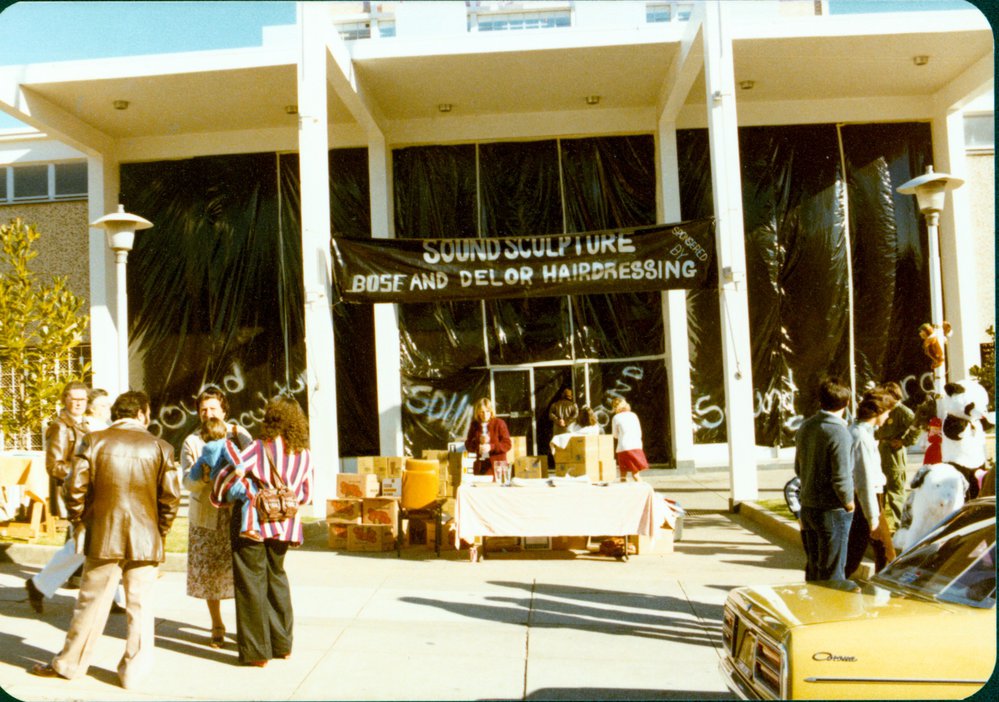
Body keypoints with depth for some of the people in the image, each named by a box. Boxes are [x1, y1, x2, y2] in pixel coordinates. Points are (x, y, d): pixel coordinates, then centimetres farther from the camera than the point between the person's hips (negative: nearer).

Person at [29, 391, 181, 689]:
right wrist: (160, 530, 10)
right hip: (145, 540, 0)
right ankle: (133, 672, 15)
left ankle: (68, 664, 26)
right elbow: (171, 495, -4)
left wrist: (77, 521, 11)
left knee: (92, 602, 12)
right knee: (140, 605, 8)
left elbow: (75, 487, -5)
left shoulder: (94, 440, -1)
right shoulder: (159, 447, -1)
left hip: (104, 536, 0)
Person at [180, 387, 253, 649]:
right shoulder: (191, 442, 3)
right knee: (209, 570, 5)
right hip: (206, 514, 1)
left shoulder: (239, 433, 3)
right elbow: (188, 480, -9)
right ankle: (217, 627, 22)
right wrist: (203, 476, -30)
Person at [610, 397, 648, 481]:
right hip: (637, 446, 4)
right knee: (635, 473, 8)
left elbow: (615, 435, 10)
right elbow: (639, 432, 14)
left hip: (623, 447, -4)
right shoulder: (633, 415, 12)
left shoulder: (616, 418, 0)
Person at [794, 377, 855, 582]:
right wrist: (849, 503, -6)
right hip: (832, 511, -7)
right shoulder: (839, 432, -19)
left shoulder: (805, 427, 5)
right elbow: (841, 477, -22)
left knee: (813, 568, 18)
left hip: (807, 506, 7)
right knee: (832, 573, 4)